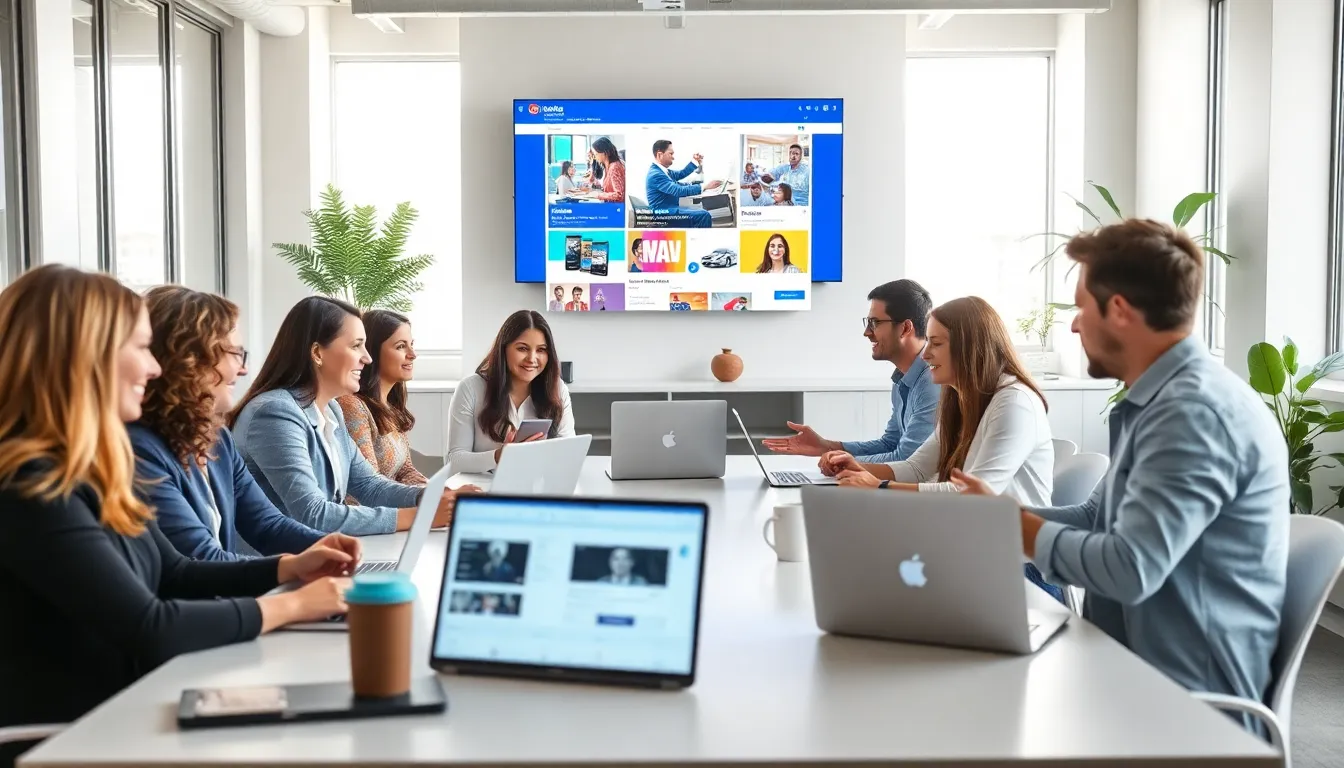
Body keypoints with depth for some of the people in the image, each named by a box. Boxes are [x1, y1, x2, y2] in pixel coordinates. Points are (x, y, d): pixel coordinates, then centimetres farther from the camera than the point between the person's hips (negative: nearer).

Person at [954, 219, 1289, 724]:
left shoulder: (1194, 409, -22)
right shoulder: (1162, 399, 11)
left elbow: (1129, 569, -27)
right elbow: (1097, 520, 14)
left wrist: (1011, 526, -13)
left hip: (1185, 695, -8)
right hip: (1136, 664, 8)